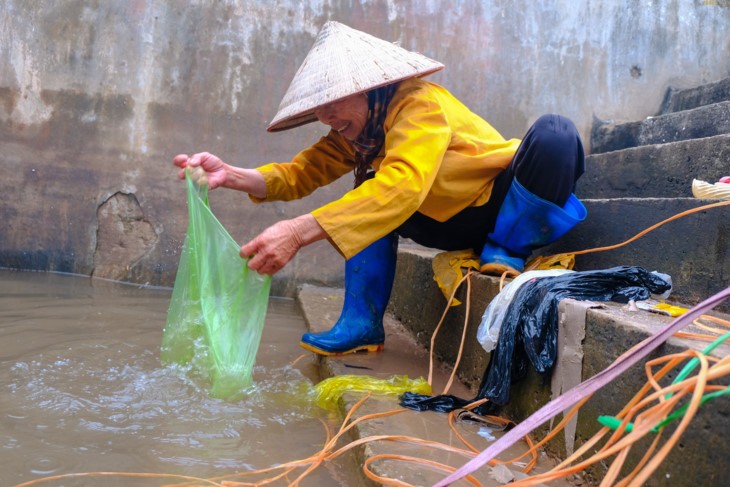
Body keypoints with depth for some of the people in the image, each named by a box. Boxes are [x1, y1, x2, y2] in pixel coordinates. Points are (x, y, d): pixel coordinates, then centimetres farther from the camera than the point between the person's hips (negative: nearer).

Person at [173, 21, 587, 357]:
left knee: (554, 132, -33)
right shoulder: (355, 130, 0)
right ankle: (363, 323, -5)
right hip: (457, 222, 7)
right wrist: (230, 175, -27)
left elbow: (404, 185, -42)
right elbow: (304, 172, -9)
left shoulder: (421, 104, -27)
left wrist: (299, 232, -49)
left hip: (504, 206, -7)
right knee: (370, 198, -4)